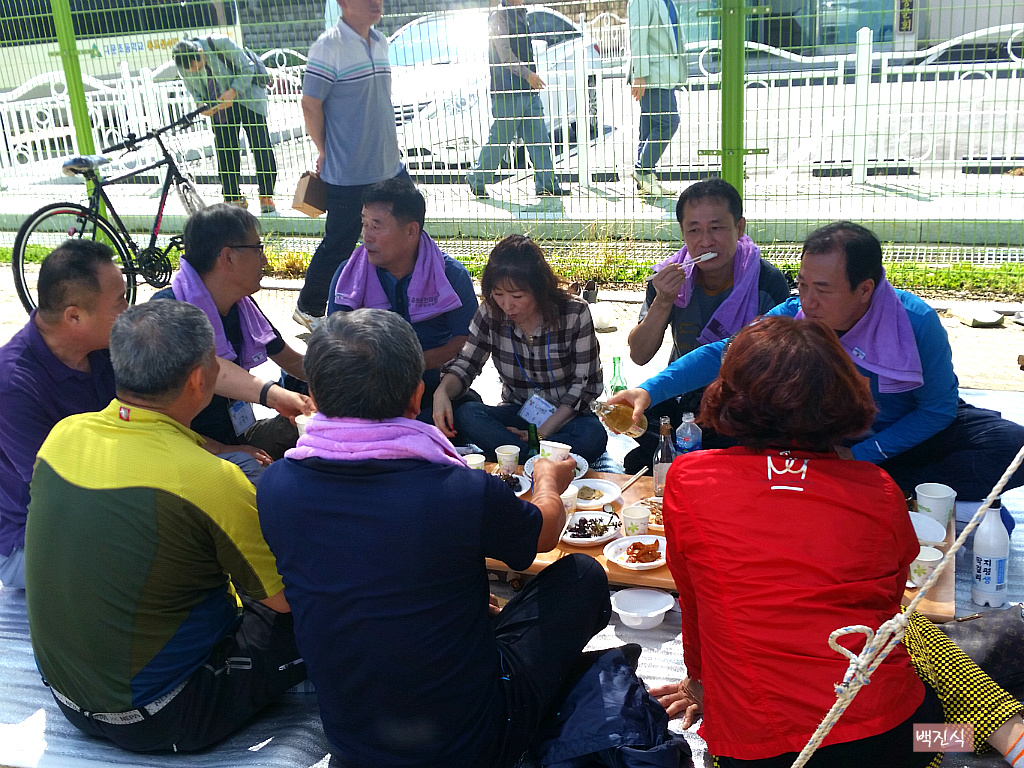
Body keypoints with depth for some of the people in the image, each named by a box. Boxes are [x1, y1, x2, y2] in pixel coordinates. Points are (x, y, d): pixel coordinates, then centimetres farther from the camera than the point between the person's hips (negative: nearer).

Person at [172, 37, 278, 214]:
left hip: (246, 96, -3)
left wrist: (233, 91, -27)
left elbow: (247, 68, -17)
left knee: (261, 146, -7)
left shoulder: (220, 43, -26)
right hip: (219, 107, 3)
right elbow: (194, 91, 5)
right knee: (225, 151, -1)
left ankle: (266, 197, 4)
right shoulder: (183, 66, -13)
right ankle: (234, 198, 13)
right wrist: (200, 104, -17)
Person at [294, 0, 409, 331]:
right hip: (348, 174, -7)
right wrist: (325, 152, -4)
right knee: (338, 246, 4)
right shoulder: (328, 45, -14)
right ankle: (308, 309, 23)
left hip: (390, 168, 7)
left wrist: (387, 149, 18)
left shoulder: (381, 42, 10)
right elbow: (311, 105, -12)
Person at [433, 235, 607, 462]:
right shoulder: (491, 313, -7)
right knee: (465, 415, -28)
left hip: (566, 416, -2)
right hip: (516, 413, 2)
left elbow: (586, 384, -12)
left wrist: (544, 431, -20)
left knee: (593, 436, -36)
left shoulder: (575, 314, -15)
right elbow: (466, 364, 0)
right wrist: (442, 391, -25)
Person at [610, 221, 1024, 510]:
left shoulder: (916, 321, -25)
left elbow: (938, 408, -16)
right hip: (835, 439, 2)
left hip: (912, 432, -2)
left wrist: (860, 456, -25)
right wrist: (650, 391, -36)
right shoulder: (794, 316, -20)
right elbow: (723, 354, -21)